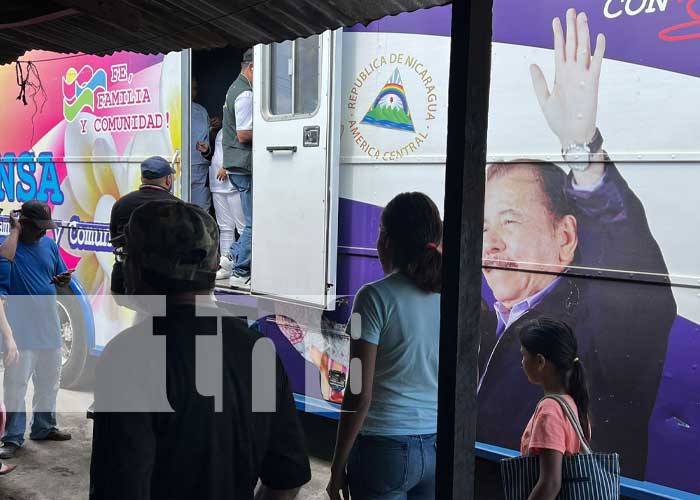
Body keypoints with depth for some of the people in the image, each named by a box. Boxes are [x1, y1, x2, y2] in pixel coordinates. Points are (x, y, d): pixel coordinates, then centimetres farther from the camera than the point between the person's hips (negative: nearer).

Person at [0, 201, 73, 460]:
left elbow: (60, 277, 13)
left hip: (49, 326, 6)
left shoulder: (49, 245, 5)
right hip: (21, 328, -6)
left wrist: (64, 280, -11)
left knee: (49, 381, 15)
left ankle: (44, 428, 31)